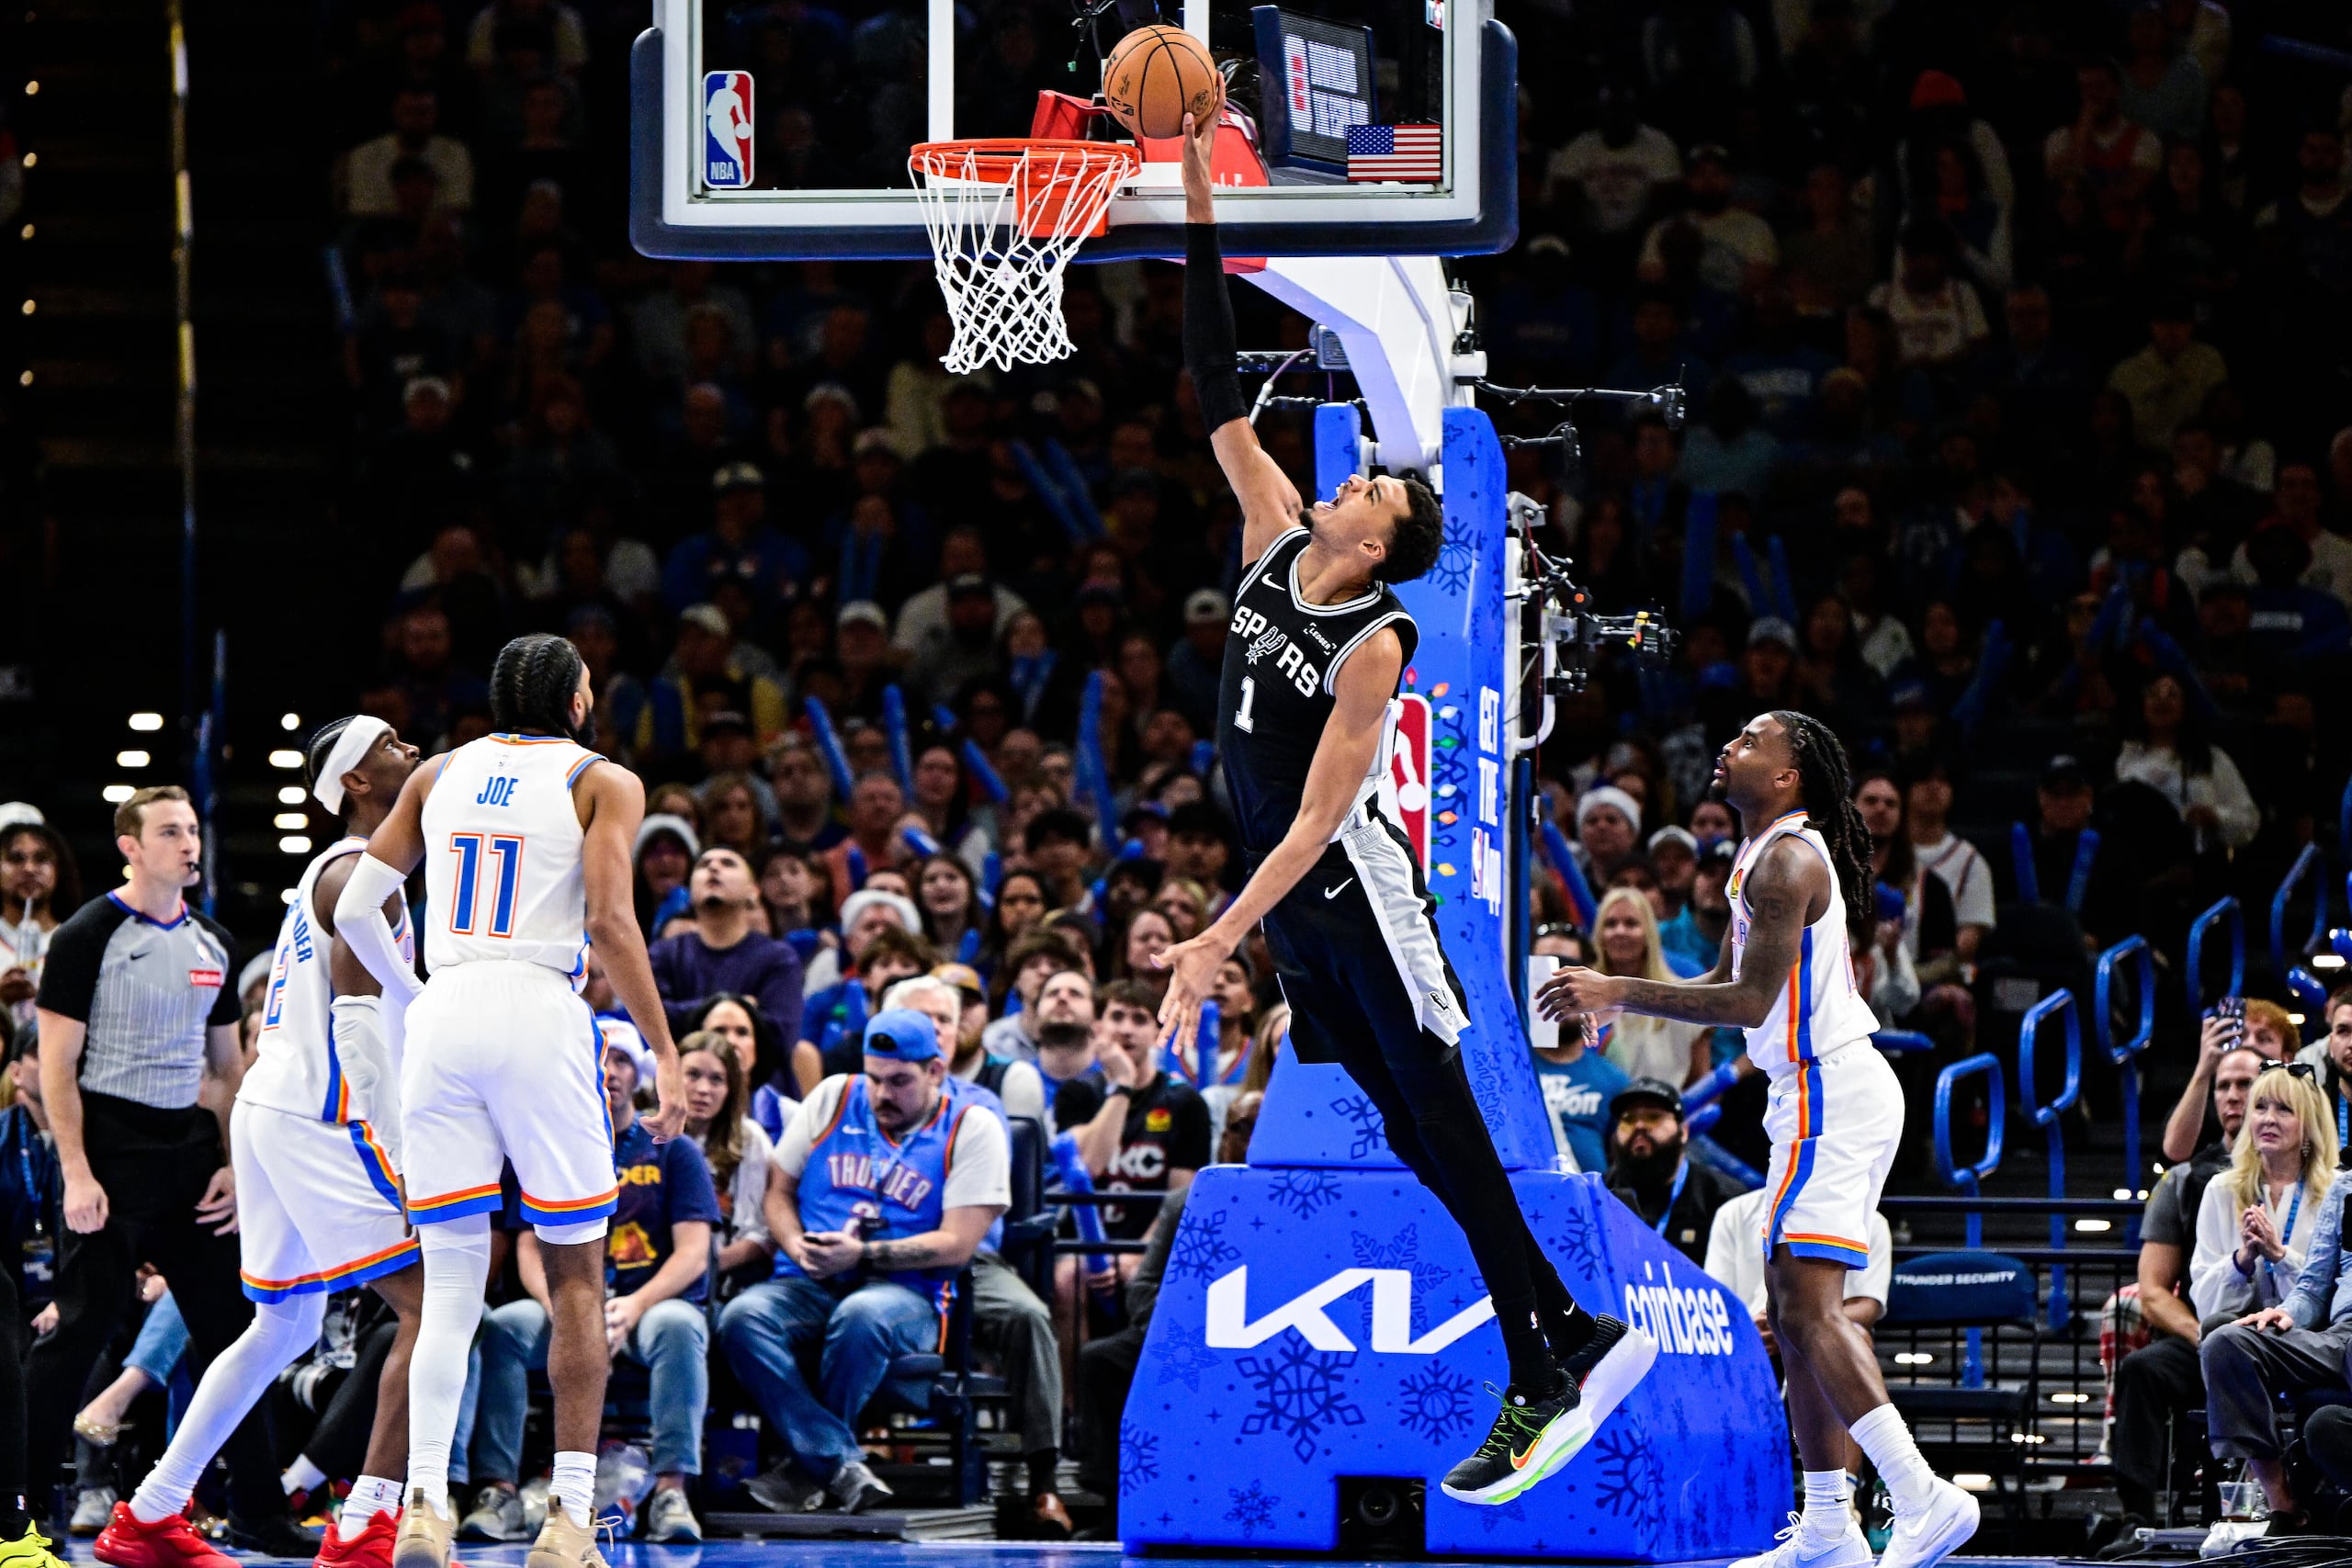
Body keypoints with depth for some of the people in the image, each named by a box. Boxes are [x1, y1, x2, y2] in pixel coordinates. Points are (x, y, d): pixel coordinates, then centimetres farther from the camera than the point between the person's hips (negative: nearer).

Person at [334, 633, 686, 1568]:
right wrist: (664, 1051, -6)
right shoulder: (602, 782, 4)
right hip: (539, 1014, -3)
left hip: (441, 1021, 3)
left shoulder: (438, 774, 16)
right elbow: (610, 922, -9)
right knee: (576, 1282, 6)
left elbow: (353, 907, 14)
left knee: (451, 1282, 5)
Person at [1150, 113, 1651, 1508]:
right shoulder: (1276, 544, 3)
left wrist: (1215, 944, -29)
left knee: (1449, 1139, -9)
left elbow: (1315, 819, -22)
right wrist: (1200, 210, -3)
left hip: (1357, 897, -8)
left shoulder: (1377, 644, -17)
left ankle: (1541, 1390, -10)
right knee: (1419, 1144, 9)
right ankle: (1580, 1336, 14)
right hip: (1293, 909, 8)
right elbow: (1220, 395, 3)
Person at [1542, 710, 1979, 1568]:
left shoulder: (1788, 859, -15)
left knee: (1808, 1307, -18)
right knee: (1794, 1310, 12)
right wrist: (1617, 1000, 17)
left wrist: (1621, 991, -18)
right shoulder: (1769, 854, 18)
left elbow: (1751, 1000, -22)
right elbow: (1727, 981, 27)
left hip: (1831, 1096, -11)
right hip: (1822, 1093, 11)